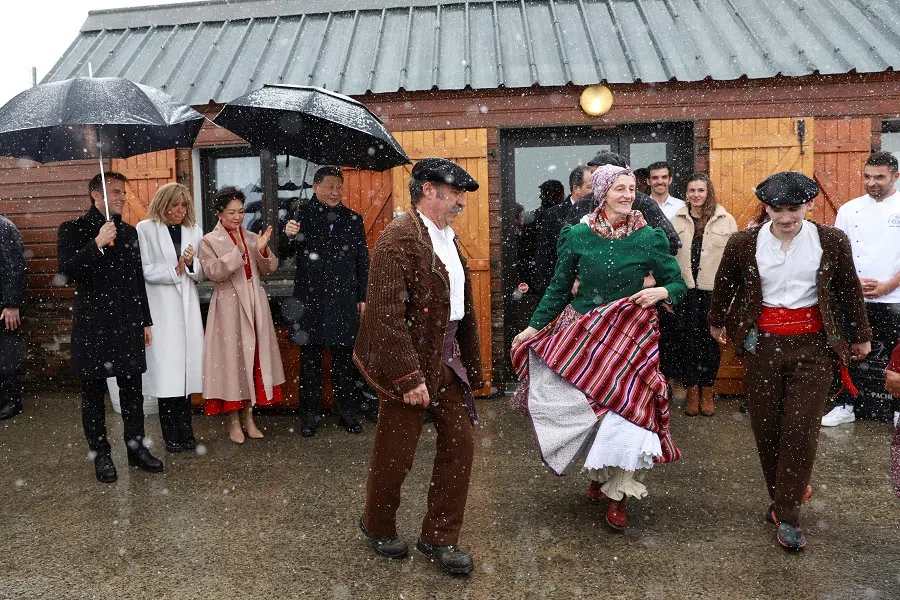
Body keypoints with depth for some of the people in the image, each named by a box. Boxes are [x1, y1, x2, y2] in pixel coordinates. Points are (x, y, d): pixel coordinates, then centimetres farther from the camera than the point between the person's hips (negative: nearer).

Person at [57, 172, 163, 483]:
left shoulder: (129, 231, 12)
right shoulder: (73, 230, -2)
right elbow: (67, 270, -14)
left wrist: (145, 321, 15)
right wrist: (97, 244, -22)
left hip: (128, 324, 4)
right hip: (92, 325, -4)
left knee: (132, 389, 10)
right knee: (93, 392, 6)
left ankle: (136, 448, 22)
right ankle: (100, 454, 19)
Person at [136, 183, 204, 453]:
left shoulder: (194, 230, 13)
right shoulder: (145, 229, 1)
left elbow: (201, 273, 12)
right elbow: (144, 270, -5)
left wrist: (191, 264, -8)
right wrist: (175, 269, -8)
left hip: (188, 308, 4)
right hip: (160, 308, -3)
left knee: (185, 368, 3)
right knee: (166, 369, -4)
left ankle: (185, 432, 11)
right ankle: (172, 436, 5)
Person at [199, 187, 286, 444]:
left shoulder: (252, 238, 11)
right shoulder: (209, 241, -1)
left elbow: (270, 269, 5)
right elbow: (213, 272, -15)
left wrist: (263, 249, -13)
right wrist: (238, 253, -23)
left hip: (255, 305, 4)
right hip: (229, 306, -4)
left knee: (254, 357, 7)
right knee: (232, 358, 0)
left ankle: (249, 417, 20)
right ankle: (234, 421, 13)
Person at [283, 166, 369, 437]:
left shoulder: (353, 219, 8)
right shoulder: (302, 215, 1)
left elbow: (362, 261, 10)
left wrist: (363, 297, 7)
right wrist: (290, 237, -26)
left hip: (344, 300, 2)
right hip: (310, 299, -1)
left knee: (344, 358, 8)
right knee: (310, 358, 6)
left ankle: (347, 412, 20)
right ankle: (310, 414, 17)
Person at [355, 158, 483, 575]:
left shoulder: (448, 238, 12)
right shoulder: (398, 239, -17)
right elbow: (387, 315, -23)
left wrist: (471, 362, 14)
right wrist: (409, 376, -24)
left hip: (448, 357, 8)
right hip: (411, 361, -8)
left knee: (460, 444, 11)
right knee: (395, 454, 7)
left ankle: (439, 537, 28)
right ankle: (378, 526, 35)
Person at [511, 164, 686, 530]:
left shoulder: (648, 237, -4)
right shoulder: (578, 235, -2)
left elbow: (678, 283, 4)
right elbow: (559, 287, 5)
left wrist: (661, 292, -18)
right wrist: (535, 326, 2)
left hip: (629, 334, -1)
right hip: (583, 332, 1)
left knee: (623, 405, -3)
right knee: (587, 405, 7)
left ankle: (617, 493, 15)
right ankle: (599, 475, 33)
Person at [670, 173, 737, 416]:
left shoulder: (725, 220, 2)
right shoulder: (678, 219, 6)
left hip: (713, 289, -1)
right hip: (684, 289, 1)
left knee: (710, 340, 7)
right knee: (687, 339, 4)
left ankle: (707, 391, 22)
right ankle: (692, 390, 19)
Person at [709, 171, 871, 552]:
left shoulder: (832, 241, -3)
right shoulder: (743, 243, -3)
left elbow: (850, 290, 9)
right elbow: (724, 285, 13)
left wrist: (860, 336, 17)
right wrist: (717, 322, 25)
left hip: (813, 345, -1)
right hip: (762, 344, 1)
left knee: (801, 429, -4)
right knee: (766, 427, 7)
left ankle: (787, 516, 7)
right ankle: (788, 493, 27)